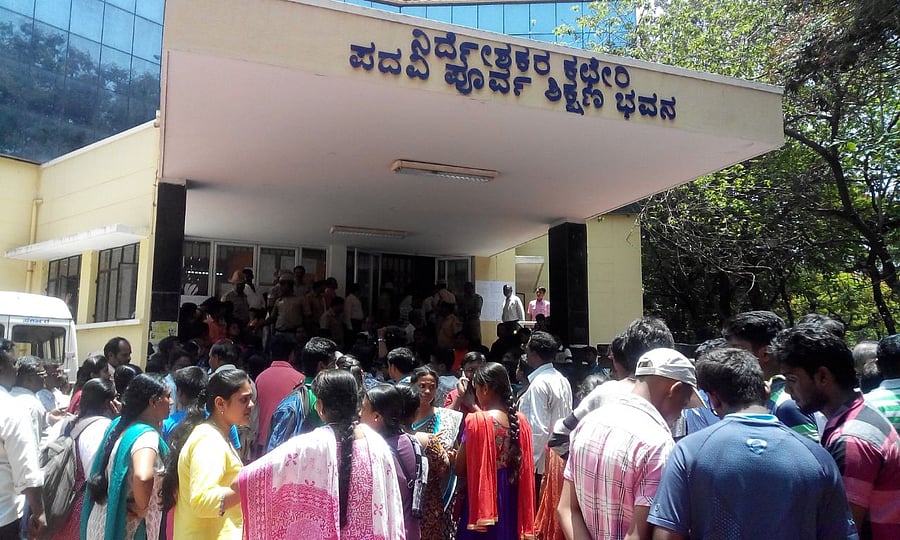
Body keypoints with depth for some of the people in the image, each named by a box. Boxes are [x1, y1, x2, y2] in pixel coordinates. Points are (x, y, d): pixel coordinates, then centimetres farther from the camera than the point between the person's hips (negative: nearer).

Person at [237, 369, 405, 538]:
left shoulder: (309, 445, -17)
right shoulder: (377, 443, -8)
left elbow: (258, 474, -12)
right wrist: (391, 536, 8)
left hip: (321, 532, -2)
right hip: (368, 533, 3)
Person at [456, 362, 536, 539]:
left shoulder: (476, 421, -16)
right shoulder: (520, 420, 1)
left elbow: (460, 469, -10)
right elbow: (525, 468, 9)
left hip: (482, 499, -5)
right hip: (511, 499, 5)